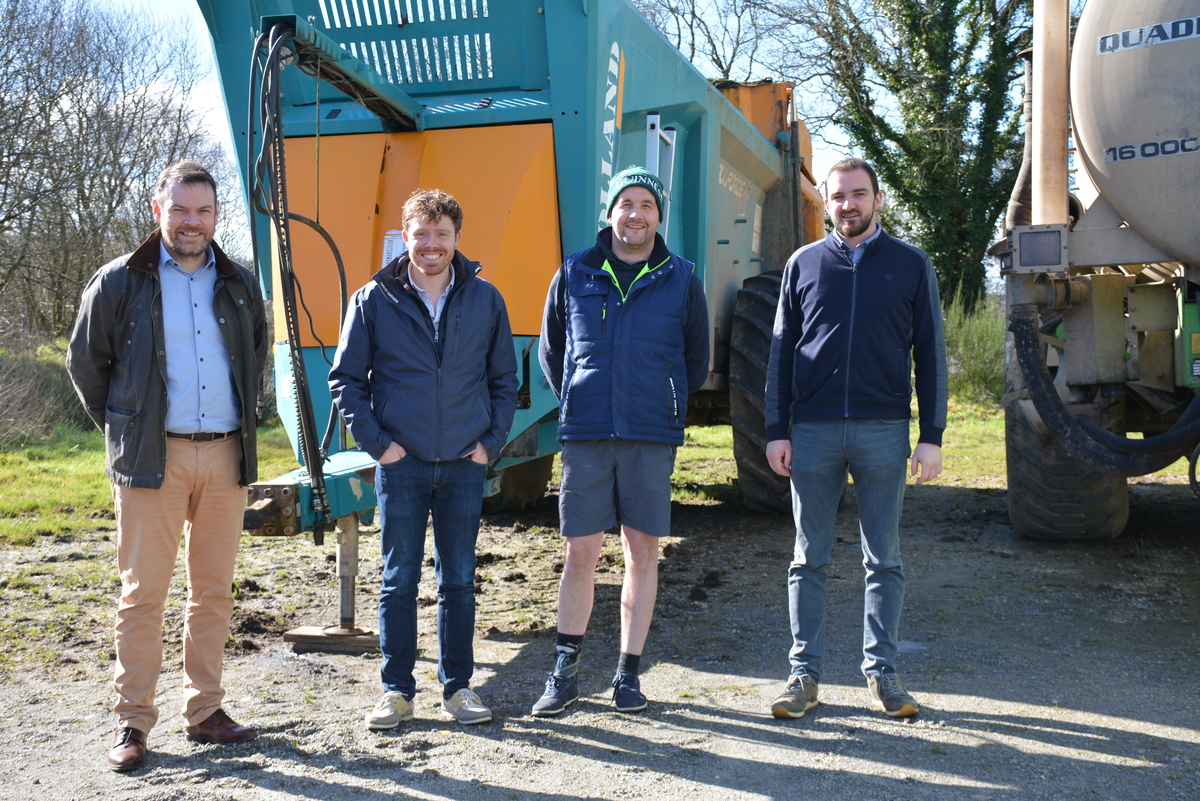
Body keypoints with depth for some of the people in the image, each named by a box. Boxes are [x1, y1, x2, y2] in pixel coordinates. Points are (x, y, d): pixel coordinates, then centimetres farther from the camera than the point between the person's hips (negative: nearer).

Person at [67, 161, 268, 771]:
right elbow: (85, 363, 8)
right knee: (143, 592, -1)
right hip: (153, 458, -3)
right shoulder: (119, 282, 0)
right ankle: (132, 722, 10)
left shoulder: (239, 284, 10)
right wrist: (123, 429, 9)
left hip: (226, 456, 4)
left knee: (214, 591, 9)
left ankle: (204, 711, 20)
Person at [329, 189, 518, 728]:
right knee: (399, 581, 6)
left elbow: (505, 379, 13)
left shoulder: (485, 300, 5)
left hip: (465, 463, 1)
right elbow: (345, 379, 5)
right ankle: (397, 690, 18)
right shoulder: (374, 301, 1)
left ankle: (458, 686, 22)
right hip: (401, 463, -1)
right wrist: (375, 441, -4)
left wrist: (492, 441, 3)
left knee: (459, 580, 9)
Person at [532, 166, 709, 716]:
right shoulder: (574, 274, 7)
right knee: (580, 552, 1)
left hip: (652, 438, 0)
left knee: (642, 551, 5)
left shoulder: (681, 280, 6)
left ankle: (628, 675, 17)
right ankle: (564, 673, 15)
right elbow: (550, 351, 17)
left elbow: (696, 361, 16)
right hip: (585, 437, 0)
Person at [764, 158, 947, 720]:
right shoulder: (804, 264, 9)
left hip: (884, 431, 0)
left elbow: (930, 354, 6)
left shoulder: (911, 266, 7)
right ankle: (805, 673, 13)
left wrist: (932, 436, -1)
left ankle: (880, 669, 18)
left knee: (883, 561, 6)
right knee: (809, 560, 5)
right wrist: (775, 431, 3)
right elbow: (782, 352, 10)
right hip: (813, 430, 1)